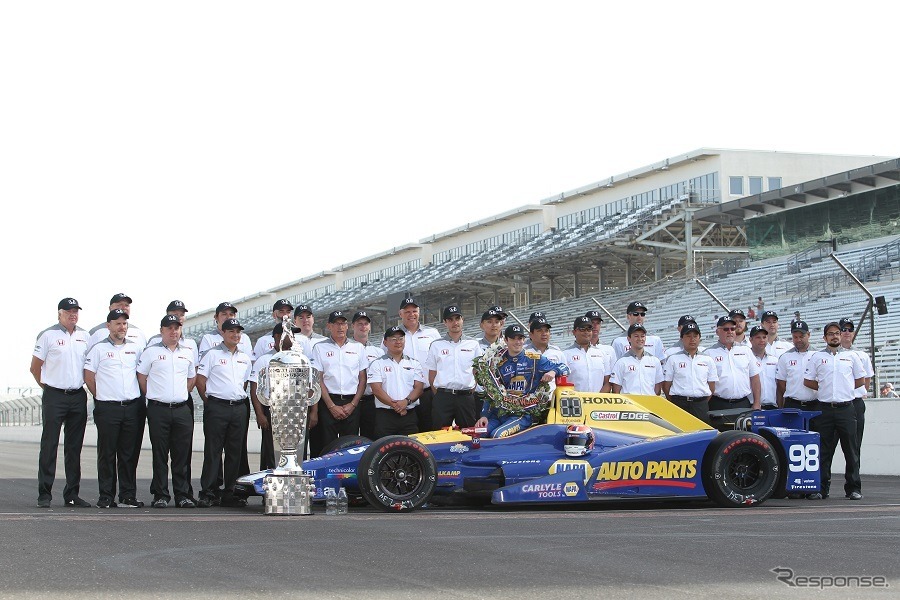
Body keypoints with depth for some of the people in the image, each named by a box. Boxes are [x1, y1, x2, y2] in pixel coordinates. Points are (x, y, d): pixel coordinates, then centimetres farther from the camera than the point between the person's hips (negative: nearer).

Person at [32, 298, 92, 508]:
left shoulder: (84, 336, 12)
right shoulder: (48, 335, -2)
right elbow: (35, 367, 1)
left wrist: (81, 385, 12)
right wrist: (47, 387, 2)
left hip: (78, 396, 5)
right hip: (54, 396, -5)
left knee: (74, 447, 7)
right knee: (49, 445, -5)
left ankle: (72, 494, 12)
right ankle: (44, 494, -2)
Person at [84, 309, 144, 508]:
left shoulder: (135, 348, 13)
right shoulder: (98, 348, 2)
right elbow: (89, 377, 2)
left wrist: (140, 397, 13)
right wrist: (102, 396, 3)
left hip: (132, 407, 3)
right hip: (107, 408, -3)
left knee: (129, 454, 5)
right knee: (107, 454, -1)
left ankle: (128, 496, 10)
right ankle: (106, 497, 3)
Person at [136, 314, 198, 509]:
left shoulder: (188, 352, 13)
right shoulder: (151, 351, 2)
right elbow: (141, 377, 5)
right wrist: (153, 397, 4)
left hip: (182, 409, 3)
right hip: (158, 410, -3)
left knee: (182, 454, 2)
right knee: (159, 455, -1)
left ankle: (183, 495, 7)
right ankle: (160, 495, 3)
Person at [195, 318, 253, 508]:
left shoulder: (245, 358, 16)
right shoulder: (212, 354, 0)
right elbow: (200, 379, -3)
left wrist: (240, 398, 14)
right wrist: (208, 401, -3)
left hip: (239, 407, 5)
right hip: (217, 408, -5)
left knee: (235, 453, 6)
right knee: (213, 451, -6)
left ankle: (229, 494, 11)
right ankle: (208, 494, -4)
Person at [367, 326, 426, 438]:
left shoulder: (414, 364, 15)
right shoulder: (377, 364, 6)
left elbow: (419, 387, 5)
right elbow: (377, 389, -5)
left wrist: (406, 401, -14)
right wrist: (394, 405, -15)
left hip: (410, 415, 3)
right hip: (385, 415, -2)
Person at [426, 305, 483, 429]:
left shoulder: (473, 344, 9)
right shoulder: (436, 345, 8)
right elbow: (432, 375, 9)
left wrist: (471, 391, 4)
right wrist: (439, 396, 2)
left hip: (466, 396, 1)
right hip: (443, 396, -1)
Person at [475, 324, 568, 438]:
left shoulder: (535, 360, 5)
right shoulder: (499, 364, 13)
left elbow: (564, 368, 7)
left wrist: (553, 372, -16)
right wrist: (484, 416, 0)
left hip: (524, 414, -4)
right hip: (499, 413, 4)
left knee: (497, 435, -28)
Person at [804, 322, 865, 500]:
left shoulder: (851, 356, 10)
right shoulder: (817, 357, 8)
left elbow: (860, 380, 14)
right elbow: (808, 381, 9)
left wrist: (845, 390, 9)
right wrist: (825, 389, 5)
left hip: (846, 408, 0)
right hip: (825, 409, 0)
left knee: (851, 450, 1)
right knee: (823, 451, 1)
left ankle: (853, 488, 7)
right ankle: (821, 488, 5)